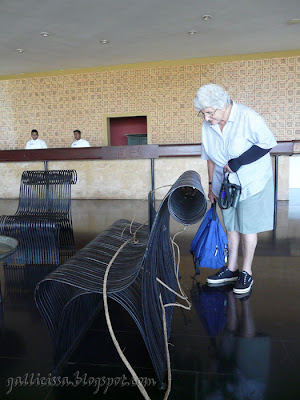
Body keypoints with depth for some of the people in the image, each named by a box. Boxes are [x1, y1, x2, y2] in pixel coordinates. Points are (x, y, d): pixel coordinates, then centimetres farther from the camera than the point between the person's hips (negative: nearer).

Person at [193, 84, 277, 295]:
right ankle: (232, 269, 26)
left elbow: (268, 143, -15)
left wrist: (237, 162, -21)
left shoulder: (247, 117, -19)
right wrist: (211, 185, 9)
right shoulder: (208, 125, -2)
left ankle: (246, 273, 19)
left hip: (252, 182, -5)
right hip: (226, 184, 5)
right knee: (231, 227, 13)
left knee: (247, 227, 3)